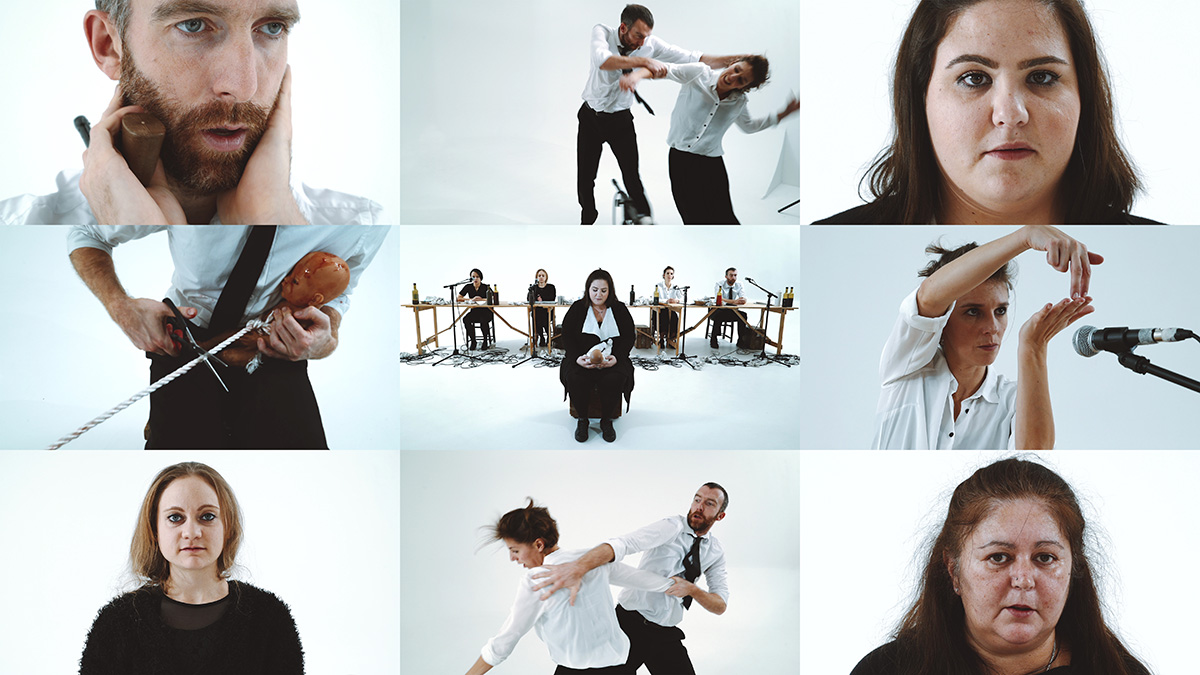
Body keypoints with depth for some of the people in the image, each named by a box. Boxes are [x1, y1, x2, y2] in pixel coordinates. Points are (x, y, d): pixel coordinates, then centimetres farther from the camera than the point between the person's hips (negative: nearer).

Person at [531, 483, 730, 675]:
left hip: (666, 637, 4)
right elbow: (621, 544, -28)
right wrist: (578, 567, -47)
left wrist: (691, 589, -21)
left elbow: (720, 606, 2)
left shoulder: (716, 552, 5)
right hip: (630, 624, -4)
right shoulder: (674, 527, -12)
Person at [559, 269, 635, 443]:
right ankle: (582, 420, -10)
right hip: (582, 358, 0)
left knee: (614, 380, -33)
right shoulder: (577, 308, 4)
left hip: (611, 359, 0)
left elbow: (628, 339, 4)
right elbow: (567, 338, 1)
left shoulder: (620, 309, 6)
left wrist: (616, 357, -16)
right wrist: (577, 358, -18)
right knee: (576, 379, -33)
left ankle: (606, 420, -9)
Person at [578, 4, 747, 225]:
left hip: (620, 119, 1)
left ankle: (644, 219, 14)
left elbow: (692, 59, -13)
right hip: (591, 116, 0)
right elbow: (603, 61, -41)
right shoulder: (601, 32, -19)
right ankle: (587, 221, 29)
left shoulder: (650, 44, -14)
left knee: (631, 177, -6)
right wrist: (644, 61, -47)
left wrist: (733, 61, -22)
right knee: (585, 179, 6)